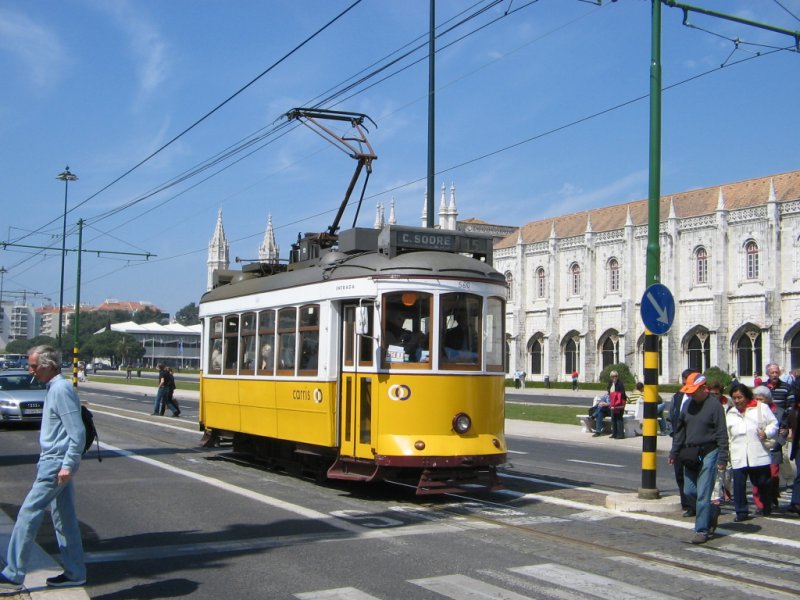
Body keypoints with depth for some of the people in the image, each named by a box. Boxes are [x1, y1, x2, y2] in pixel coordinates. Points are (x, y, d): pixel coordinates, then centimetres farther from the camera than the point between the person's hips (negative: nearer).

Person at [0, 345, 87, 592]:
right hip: (52, 462, 10)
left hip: (56, 465, -10)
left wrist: (68, 465, -22)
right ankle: (74, 573, 19)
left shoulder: (61, 390, -17)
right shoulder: (54, 388, 14)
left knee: (28, 516, -5)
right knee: (64, 520, 13)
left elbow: (77, 433, -21)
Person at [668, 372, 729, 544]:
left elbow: (722, 434, -10)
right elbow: (680, 430, 14)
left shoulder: (714, 406, -10)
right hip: (690, 454, 6)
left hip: (708, 454, -6)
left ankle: (702, 530, 3)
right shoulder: (688, 404, 8)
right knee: (689, 491, 8)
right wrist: (674, 452, 11)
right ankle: (710, 514, 31)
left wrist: (722, 458, -13)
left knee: (703, 494, -5)